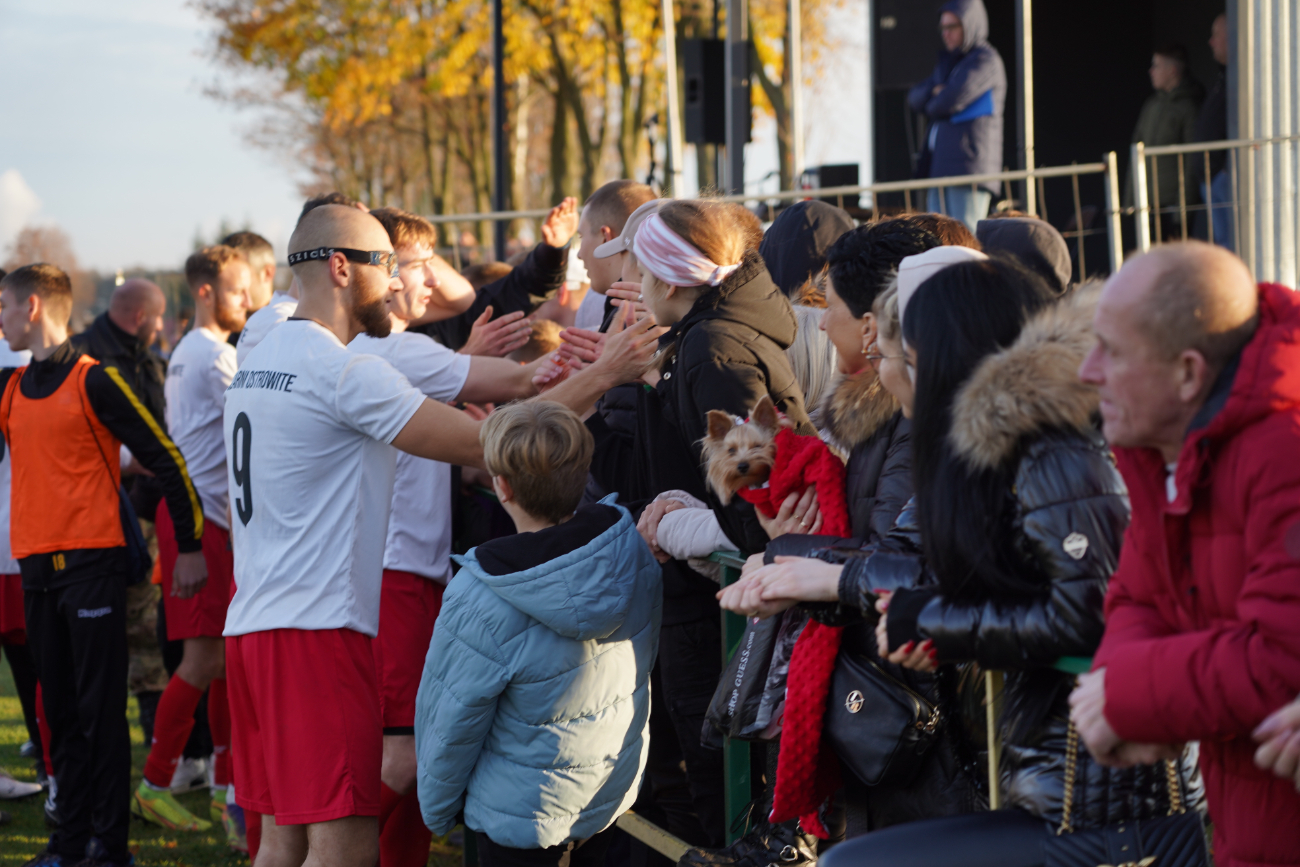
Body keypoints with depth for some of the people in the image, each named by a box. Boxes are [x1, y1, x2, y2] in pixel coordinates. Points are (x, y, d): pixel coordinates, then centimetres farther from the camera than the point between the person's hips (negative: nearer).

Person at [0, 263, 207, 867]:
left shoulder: (95, 381, -7)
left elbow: (166, 459, -6)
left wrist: (190, 546, -6)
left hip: (92, 562, -6)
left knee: (101, 709, -4)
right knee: (60, 710, 10)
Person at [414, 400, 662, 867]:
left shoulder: (479, 603, -29)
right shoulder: (636, 554, -17)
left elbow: (451, 725, -16)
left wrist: (437, 811, -2)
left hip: (526, 815, -6)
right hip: (615, 793, 6)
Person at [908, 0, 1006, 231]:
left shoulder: (985, 60, -5)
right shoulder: (947, 63, 24)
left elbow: (954, 99, -15)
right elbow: (915, 97, 16)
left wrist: (931, 106, 6)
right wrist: (935, 93, -5)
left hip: (969, 166, -8)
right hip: (940, 168, 8)